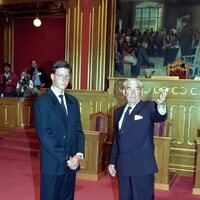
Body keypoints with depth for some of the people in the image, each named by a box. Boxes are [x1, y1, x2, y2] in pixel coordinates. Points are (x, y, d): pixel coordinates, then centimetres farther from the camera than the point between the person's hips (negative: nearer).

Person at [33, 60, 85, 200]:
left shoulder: (73, 101, 10)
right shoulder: (42, 101, -9)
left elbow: (78, 130, 8)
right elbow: (45, 135, -15)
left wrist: (79, 154, -7)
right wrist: (65, 158, -16)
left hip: (72, 163, 5)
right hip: (53, 164, -5)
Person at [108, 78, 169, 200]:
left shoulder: (148, 107, -4)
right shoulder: (119, 111, 11)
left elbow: (160, 117, -26)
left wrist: (161, 104, -48)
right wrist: (112, 161, 15)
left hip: (142, 166, -5)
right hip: (123, 166, 5)